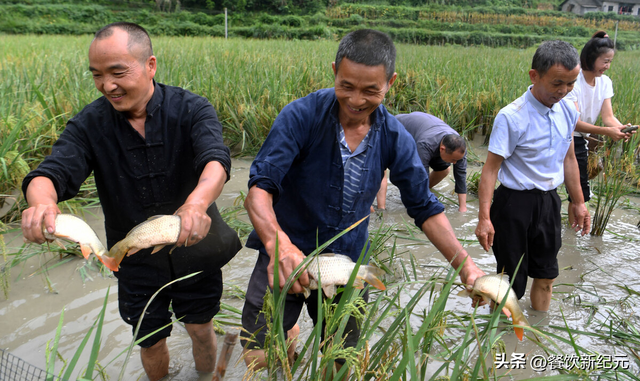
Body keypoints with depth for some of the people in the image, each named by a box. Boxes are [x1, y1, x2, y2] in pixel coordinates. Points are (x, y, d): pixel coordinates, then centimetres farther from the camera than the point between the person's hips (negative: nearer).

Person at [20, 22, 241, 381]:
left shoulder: (192, 109, -16)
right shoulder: (89, 124, -9)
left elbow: (215, 160, -34)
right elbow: (51, 173, -20)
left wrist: (197, 203, -57)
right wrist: (42, 202, -46)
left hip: (195, 250, -1)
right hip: (136, 260, 2)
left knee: (201, 330, 18)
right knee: (151, 343, 17)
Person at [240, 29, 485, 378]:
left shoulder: (394, 138, -6)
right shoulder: (302, 116, -18)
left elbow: (425, 207, 1)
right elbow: (259, 187, -22)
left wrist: (465, 264, -10)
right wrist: (277, 242, -41)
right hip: (285, 258, -3)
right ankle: (288, 334, 27)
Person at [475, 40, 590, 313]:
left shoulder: (567, 111, 1)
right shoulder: (512, 117, -19)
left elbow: (568, 158, 13)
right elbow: (491, 168, -19)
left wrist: (578, 203, 18)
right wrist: (484, 217, -24)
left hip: (549, 201, 6)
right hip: (516, 202, -6)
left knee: (545, 278, 19)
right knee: (510, 283, 5)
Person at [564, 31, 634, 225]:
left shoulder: (605, 82, 0)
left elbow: (608, 116, -7)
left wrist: (620, 127, -30)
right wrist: (606, 131, -38)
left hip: (579, 141, 7)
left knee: (580, 190, 11)